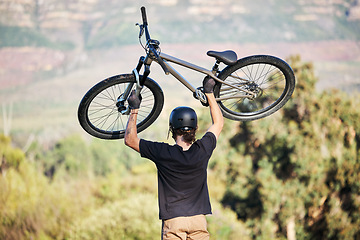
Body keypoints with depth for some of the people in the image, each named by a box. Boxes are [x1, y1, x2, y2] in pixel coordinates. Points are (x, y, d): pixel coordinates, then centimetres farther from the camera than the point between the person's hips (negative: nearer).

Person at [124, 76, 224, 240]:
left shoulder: (164, 153, -10)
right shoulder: (202, 150, -3)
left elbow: (130, 139, 2)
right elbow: (219, 123, 15)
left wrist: (134, 109, 6)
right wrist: (209, 92, 19)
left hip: (173, 221, -2)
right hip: (198, 219, 2)